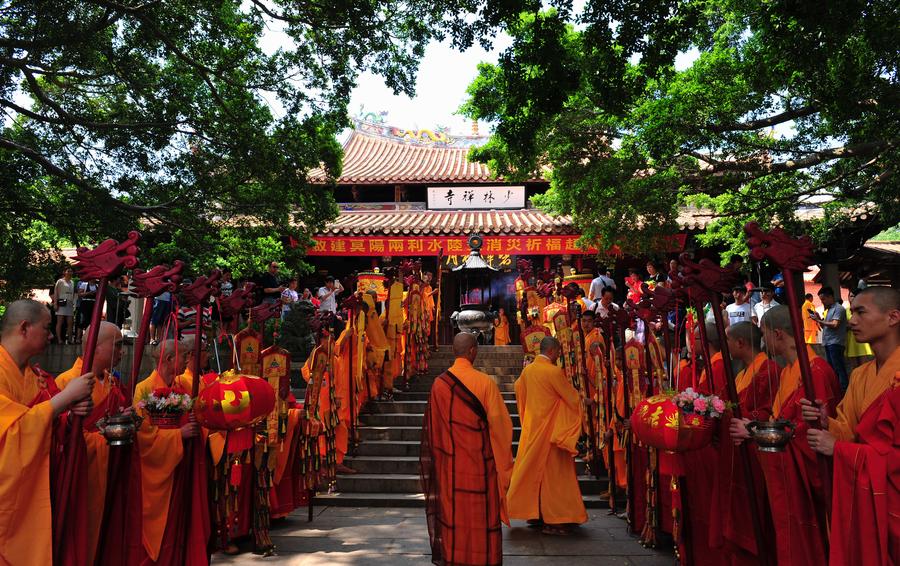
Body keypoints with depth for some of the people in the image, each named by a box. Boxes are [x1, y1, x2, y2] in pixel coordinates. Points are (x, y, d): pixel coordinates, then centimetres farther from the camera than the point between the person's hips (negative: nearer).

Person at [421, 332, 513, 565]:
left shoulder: (439, 383, -5)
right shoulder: (485, 383, -14)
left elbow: (432, 427, 3)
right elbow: (499, 423, -9)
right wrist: (503, 460, 4)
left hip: (449, 462, 3)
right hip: (480, 461, -3)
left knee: (452, 513, 14)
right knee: (481, 514, 10)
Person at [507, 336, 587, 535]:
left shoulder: (527, 370, 2)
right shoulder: (554, 371, -18)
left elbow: (518, 387, 22)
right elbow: (573, 398, -10)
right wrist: (580, 398, 11)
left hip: (531, 427, 7)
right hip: (550, 428, -7)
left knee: (532, 470, 14)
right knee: (552, 473, 2)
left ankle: (532, 513, 24)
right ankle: (553, 520, 7)